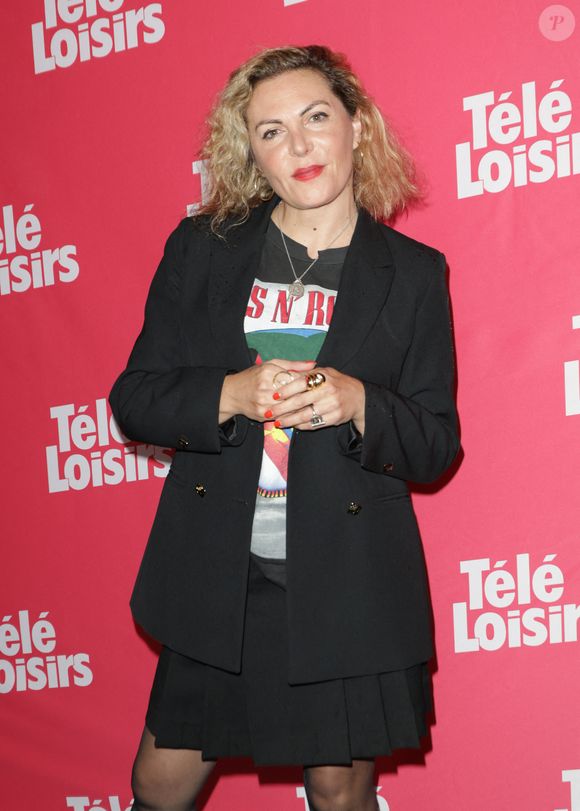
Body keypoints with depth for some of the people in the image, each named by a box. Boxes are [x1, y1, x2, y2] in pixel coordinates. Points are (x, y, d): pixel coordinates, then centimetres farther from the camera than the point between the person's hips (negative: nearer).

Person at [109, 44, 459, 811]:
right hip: (216, 576, 1)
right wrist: (230, 395, -17)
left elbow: (436, 445, 1)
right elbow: (134, 399, 2)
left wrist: (357, 404, -19)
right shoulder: (201, 250, 3)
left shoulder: (412, 272, 1)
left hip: (348, 583, -1)